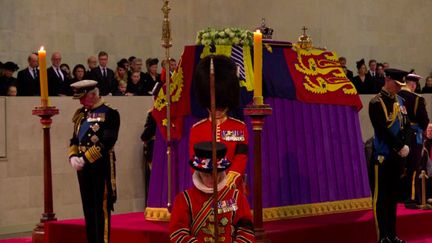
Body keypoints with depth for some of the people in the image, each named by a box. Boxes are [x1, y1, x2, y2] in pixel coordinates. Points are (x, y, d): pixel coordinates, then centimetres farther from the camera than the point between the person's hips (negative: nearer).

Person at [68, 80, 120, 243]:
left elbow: (107, 142, -16)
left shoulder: (110, 114, -8)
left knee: (101, 208, -5)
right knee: (88, 208, 11)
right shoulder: (81, 114, 15)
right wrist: (73, 157, -2)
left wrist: (85, 159, -17)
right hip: (83, 167, 7)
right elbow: (74, 139, 17)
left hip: (101, 166, -7)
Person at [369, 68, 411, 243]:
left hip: (397, 156, 7)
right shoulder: (376, 103, -11)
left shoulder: (400, 101, 11)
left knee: (393, 196, 12)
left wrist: (404, 145, -8)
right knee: (381, 197, -1)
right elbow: (383, 130, -18)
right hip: (382, 156, -7)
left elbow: (406, 125, 9)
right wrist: (400, 146, -17)